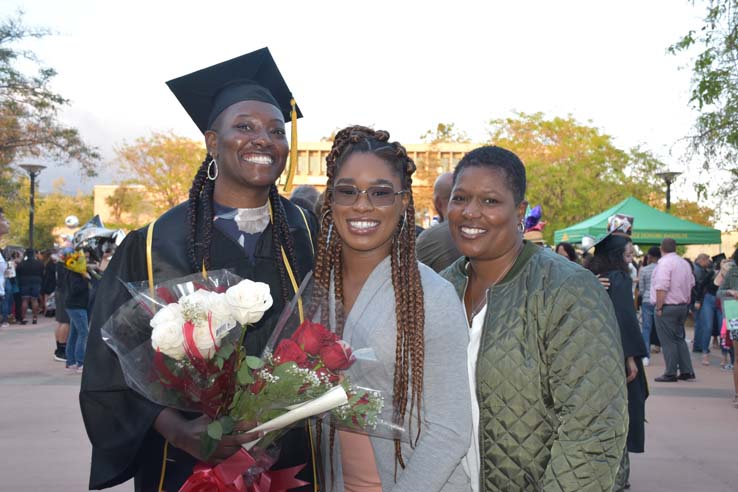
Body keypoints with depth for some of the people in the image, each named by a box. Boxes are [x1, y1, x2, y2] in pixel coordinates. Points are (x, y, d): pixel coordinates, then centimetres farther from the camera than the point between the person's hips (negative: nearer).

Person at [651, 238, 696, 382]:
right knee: (679, 338, 16)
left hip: (667, 307, -8)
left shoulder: (664, 263, -16)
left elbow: (661, 288, -23)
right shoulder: (684, 263, 11)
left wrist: (659, 307, -17)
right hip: (682, 306, 8)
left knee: (668, 341, -2)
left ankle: (670, 374, 2)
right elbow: (691, 284, 16)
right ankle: (686, 371, 16)